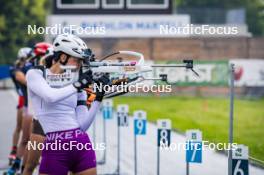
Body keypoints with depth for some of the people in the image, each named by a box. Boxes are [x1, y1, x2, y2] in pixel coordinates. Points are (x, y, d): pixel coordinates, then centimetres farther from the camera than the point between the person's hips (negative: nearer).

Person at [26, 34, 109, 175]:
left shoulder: (77, 82, 13)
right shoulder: (36, 75, 3)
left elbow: (83, 125, 6)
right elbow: (50, 96, -20)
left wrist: (98, 98, 0)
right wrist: (77, 85, -10)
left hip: (82, 145, 4)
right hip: (55, 147, -4)